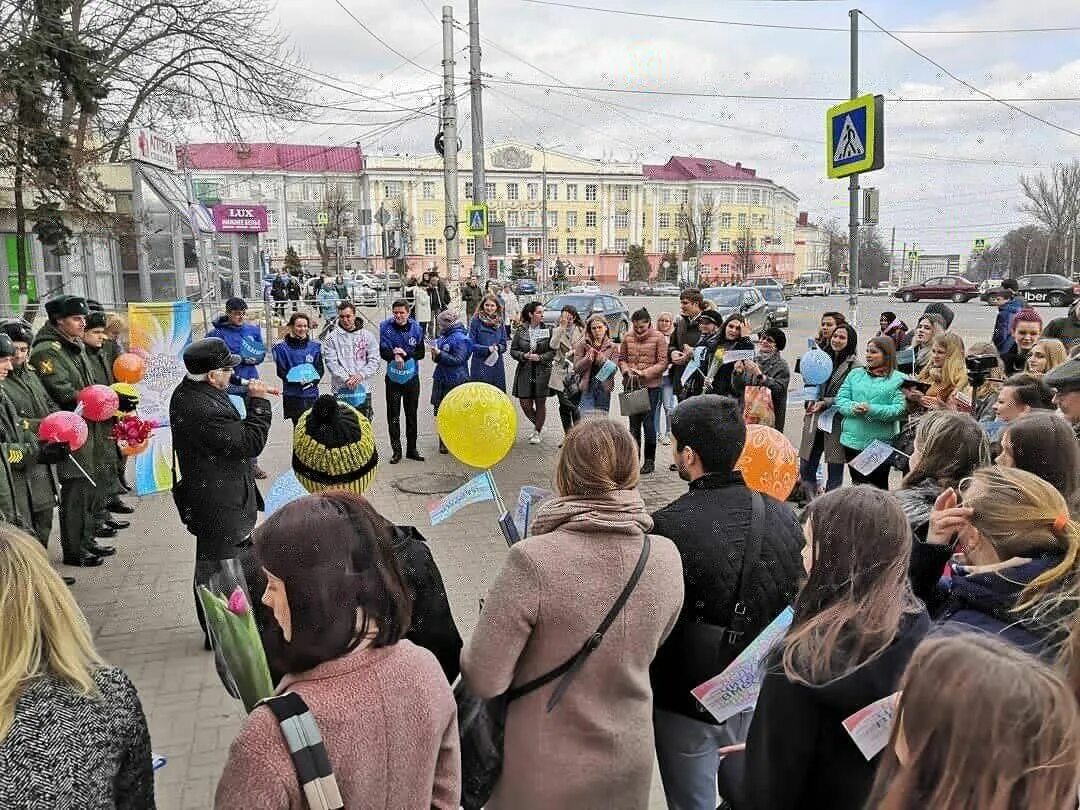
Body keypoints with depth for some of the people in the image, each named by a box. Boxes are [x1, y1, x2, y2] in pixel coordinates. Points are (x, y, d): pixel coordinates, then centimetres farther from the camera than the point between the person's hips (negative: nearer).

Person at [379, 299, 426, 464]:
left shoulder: (416, 328, -4)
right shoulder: (386, 327, -6)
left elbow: (420, 353, -3)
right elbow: (383, 352, -11)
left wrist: (405, 354, -18)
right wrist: (396, 356, -28)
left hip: (412, 377, 1)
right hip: (393, 377, -1)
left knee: (411, 414, 11)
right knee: (393, 415, 2)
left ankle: (412, 449, 23)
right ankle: (396, 451, 11)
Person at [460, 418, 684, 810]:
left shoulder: (533, 561, -27)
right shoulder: (666, 557, -13)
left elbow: (483, 680, -20)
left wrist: (497, 622, -2)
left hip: (545, 773, -3)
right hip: (630, 763, 3)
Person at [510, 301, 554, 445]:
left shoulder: (548, 330, -2)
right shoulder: (521, 330, 2)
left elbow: (553, 351, -3)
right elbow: (513, 350, 5)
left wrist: (540, 357, -15)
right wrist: (524, 355, -13)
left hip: (543, 371, -1)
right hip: (525, 371, 1)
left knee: (540, 403, 4)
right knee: (525, 404, 1)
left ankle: (537, 432, 23)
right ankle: (537, 425, 29)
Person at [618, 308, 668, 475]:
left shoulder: (658, 338, -5)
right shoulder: (627, 337, 6)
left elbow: (663, 363, -8)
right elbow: (621, 359, 12)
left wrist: (644, 373, -18)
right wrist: (627, 370, -7)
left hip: (651, 386, -4)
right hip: (631, 386, 4)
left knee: (648, 423, -1)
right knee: (634, 423, 11)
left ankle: (650, 460, 10)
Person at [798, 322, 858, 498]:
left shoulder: (854, 365, -7)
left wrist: (825, 403, -18)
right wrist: (809, 409, 8)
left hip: (836, 423, -6)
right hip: (814, 421, 6)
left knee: (834, 473, 4)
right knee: (806, 468, 9)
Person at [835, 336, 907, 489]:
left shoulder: (898, 379, -3)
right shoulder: (855, 374, 10)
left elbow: (899, 409, -13)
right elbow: (840, 399, 4)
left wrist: (872, 410, -23)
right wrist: (853, 407, -16)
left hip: (882, 443, -4)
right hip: (853, 440, 4)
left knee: (879, 487, 8)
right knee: (857, 485, 14)